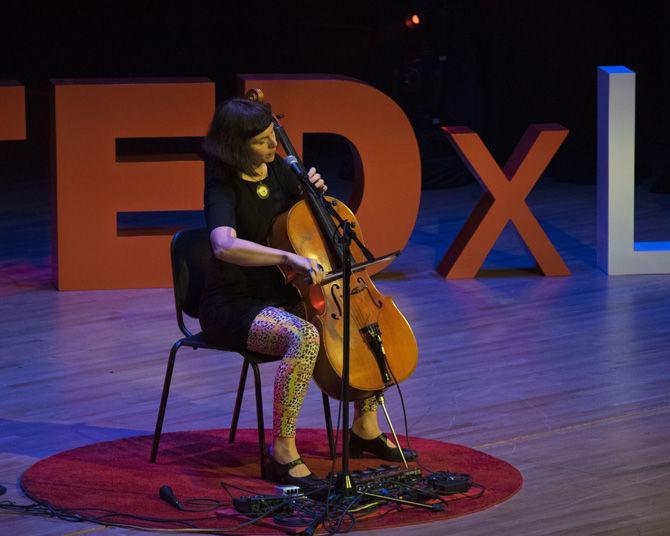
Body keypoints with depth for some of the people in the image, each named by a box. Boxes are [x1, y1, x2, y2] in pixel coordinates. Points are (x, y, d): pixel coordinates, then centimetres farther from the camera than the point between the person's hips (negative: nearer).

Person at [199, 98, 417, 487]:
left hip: (279, 297, 8)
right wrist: (289, 257, -46)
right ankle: (284, 453, -29)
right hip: (233, 305, -8)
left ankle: (366, 427, 16)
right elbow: (225, 245, -39)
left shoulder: (277, 170, 5)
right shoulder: (223, 187, -18)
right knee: (305, 336, -37)